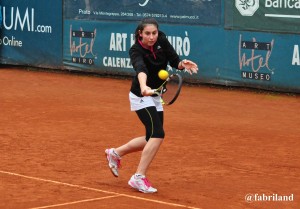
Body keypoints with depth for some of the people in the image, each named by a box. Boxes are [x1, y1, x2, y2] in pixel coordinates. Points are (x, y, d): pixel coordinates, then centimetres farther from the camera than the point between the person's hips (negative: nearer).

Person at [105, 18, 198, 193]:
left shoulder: (161, 40, -10)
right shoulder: (136, 51, -26)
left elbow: (174, 61, -6)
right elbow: (140, 69, -46)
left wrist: (183, 64, -28)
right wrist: (143, 87, -65)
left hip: (155, 97, 7)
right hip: (140, 97, -7)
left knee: (152, 139, 14)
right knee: (158, 134, -22)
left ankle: (116, 153, 33)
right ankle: (139, 177, -18)